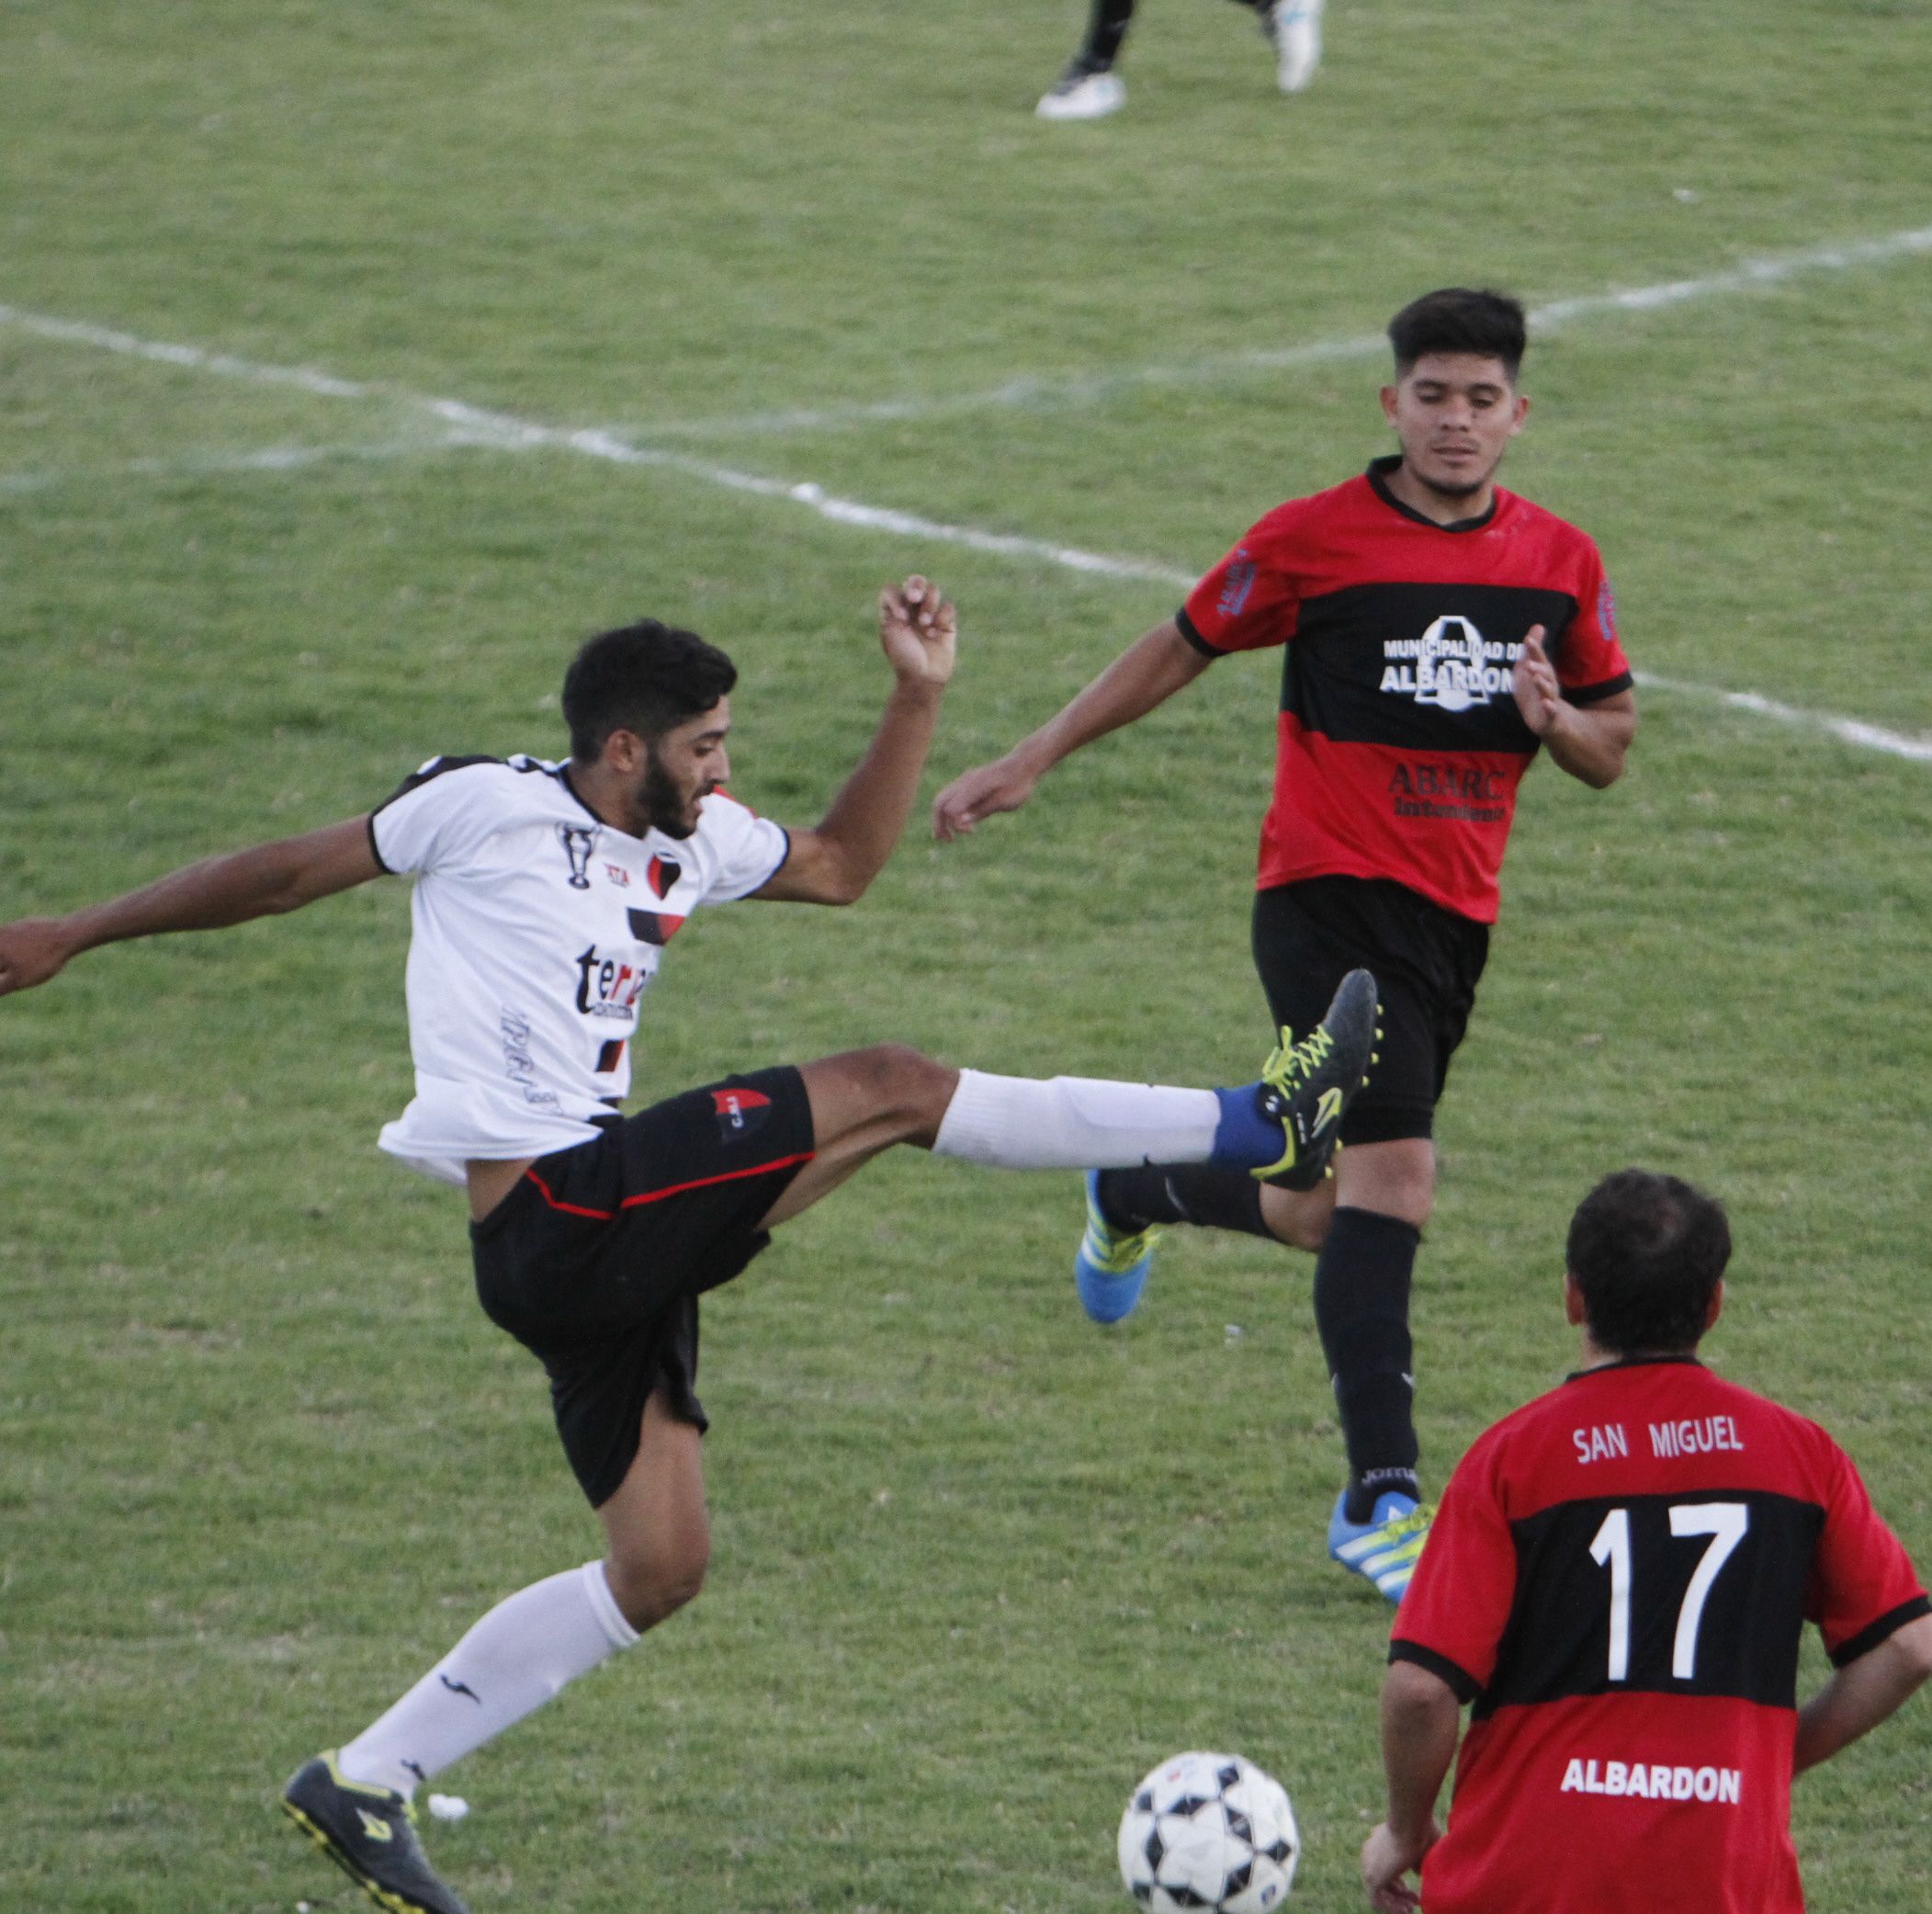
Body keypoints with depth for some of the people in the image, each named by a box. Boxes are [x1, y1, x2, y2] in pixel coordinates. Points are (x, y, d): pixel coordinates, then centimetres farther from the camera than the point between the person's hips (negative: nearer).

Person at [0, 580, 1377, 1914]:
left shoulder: (691, 844, 16)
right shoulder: (489, 806, -5)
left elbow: (841, 865, 32)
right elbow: (294, 869, 4)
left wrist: (918, 699, 22)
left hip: (614, 1245, 9)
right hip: (554, 1214, -9)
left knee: (658, 1572, 9)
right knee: (891, 1089, -11)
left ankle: (365, 1786, 11)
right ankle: (1254, 1126, -10)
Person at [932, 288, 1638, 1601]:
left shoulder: (1561, 564, 7)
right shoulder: (1315, 541, -5)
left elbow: (1612, 747, 16)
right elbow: (1184, 651, 9)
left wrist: (1554, 718, -9)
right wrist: (1029, 764, 11)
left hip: (1458, 918, 6)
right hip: (1331, 893, -6)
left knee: (1333, 1217, 14)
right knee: (1392, 1172, -22)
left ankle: (1135, 1194, 45)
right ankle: (1383, 1496, -22)